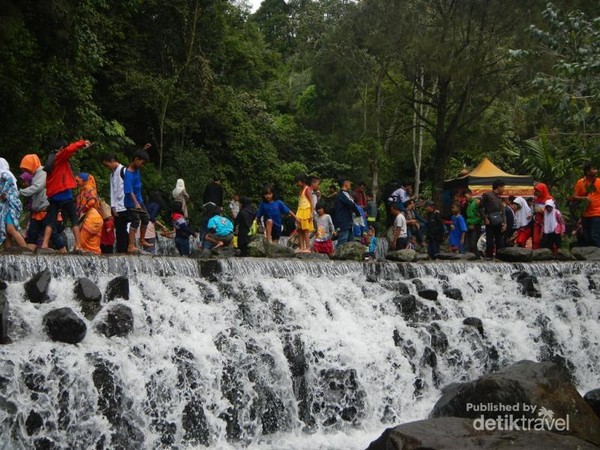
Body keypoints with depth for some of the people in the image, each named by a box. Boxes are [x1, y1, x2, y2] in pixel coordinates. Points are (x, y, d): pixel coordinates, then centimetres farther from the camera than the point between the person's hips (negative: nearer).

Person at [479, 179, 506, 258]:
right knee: (490, 242, -5)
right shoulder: (487, 195, 0)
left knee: (500, 243, 6)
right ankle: (489, 257, 1)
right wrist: (485, 218, -10)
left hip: (499, 224, 6)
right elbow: (480, 207, -2)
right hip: (490, 223, -6)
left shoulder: (499, 198, 19)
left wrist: (504, 223, 2)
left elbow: (503, 212, 15)